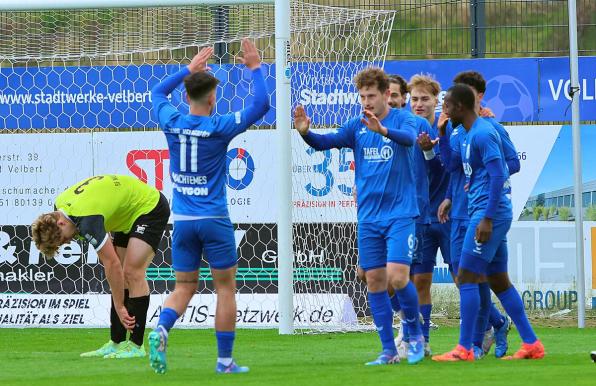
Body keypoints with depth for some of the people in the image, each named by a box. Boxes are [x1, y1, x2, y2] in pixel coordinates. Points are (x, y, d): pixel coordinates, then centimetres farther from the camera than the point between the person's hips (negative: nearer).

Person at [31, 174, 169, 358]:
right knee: (121, 278, 5)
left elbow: (112, 265, -30)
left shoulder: (86, 221, -34)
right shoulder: (61, 203, -7)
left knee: (133, 273, -18)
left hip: (150, 207, -10)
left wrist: (120, 308, -24)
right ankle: (116, 343, 5)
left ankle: (136, 345, -15)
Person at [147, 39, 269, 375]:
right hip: (214, 220, -4)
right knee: (226, 287, 7)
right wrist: (255, 68, 2)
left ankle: (161, 329, -19)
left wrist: (190, 70, 27)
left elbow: (158, 92, 22)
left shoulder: (172, 123, 0)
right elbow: (262, 104, -8)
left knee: (184, 287, 11)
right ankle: (225, 360, 8)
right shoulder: (219, 128, -11)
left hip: (182, 220, 4)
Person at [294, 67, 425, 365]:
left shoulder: (402, 119, -5)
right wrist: (305, 132, -24)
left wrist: (382, 130, -47)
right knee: (374, 281, 4)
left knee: (397, 277, -16)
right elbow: (327, 142, -3)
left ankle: (415, 335, 7)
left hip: (400, 214, -5)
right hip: (369, 217, 5)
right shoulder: (357, 126, 8)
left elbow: (409, 137, -27)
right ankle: (389, 350, 10)